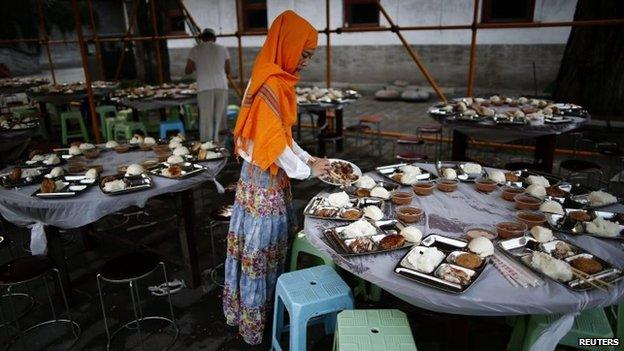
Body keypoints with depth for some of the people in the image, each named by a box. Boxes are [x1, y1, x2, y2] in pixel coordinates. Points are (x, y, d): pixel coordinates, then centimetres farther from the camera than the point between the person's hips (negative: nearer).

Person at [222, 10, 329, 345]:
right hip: (264, 178, -9)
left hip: (271, 174, 9)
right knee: (260, 244, 3)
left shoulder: (277, 80, 10)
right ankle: (252, 320, 21)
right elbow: (273, 141, -22)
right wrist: (306, 170, -11)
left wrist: (307, 158, 10)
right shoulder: (270, 85, -21)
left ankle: (253, 304, 35)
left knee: (269, 242, 18)